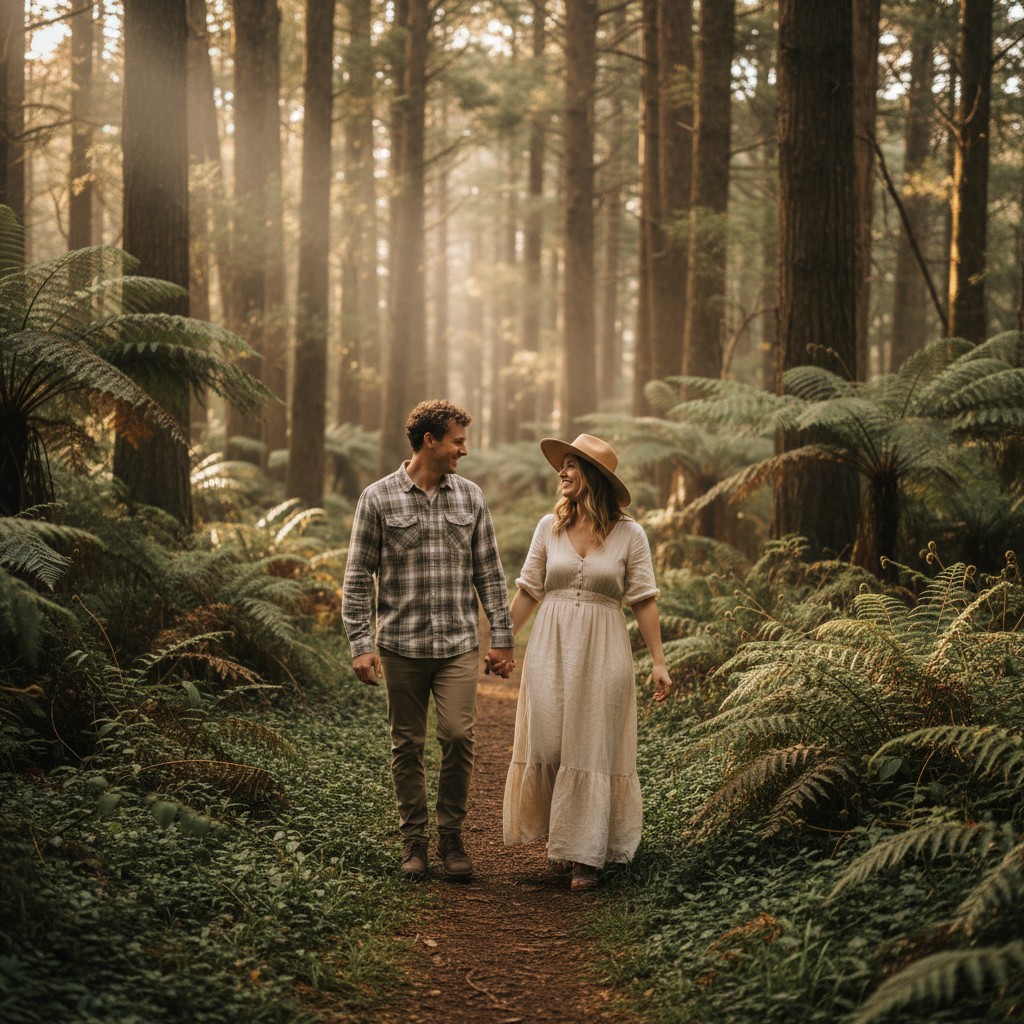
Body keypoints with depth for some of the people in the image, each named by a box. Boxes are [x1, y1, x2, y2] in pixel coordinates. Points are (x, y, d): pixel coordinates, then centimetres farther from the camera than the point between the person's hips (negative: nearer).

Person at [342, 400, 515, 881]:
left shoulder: (470, 497, 7)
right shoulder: (378, 498, -1)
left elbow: (489, 572, 11)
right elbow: (357, 576, 0)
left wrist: (502, 637, 6)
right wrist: (360, 645, -7)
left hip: (458, 644, 1)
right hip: (401, 646, -1)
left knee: (458, 735, -9)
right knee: (407, 745, 5)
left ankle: (451, 836, 6)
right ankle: (413, 839, 17)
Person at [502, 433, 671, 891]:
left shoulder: (628, 534, -3)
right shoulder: (549, 527, 4)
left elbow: (644, 600, -2)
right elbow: (528, 591, 9)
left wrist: (659, 661, -6)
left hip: (602, 652, -2)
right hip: (550, 648, 3)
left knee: (592, 749, 0)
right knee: (546, 743, 3)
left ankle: (584, 855, 6)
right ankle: (559, 834, 24)